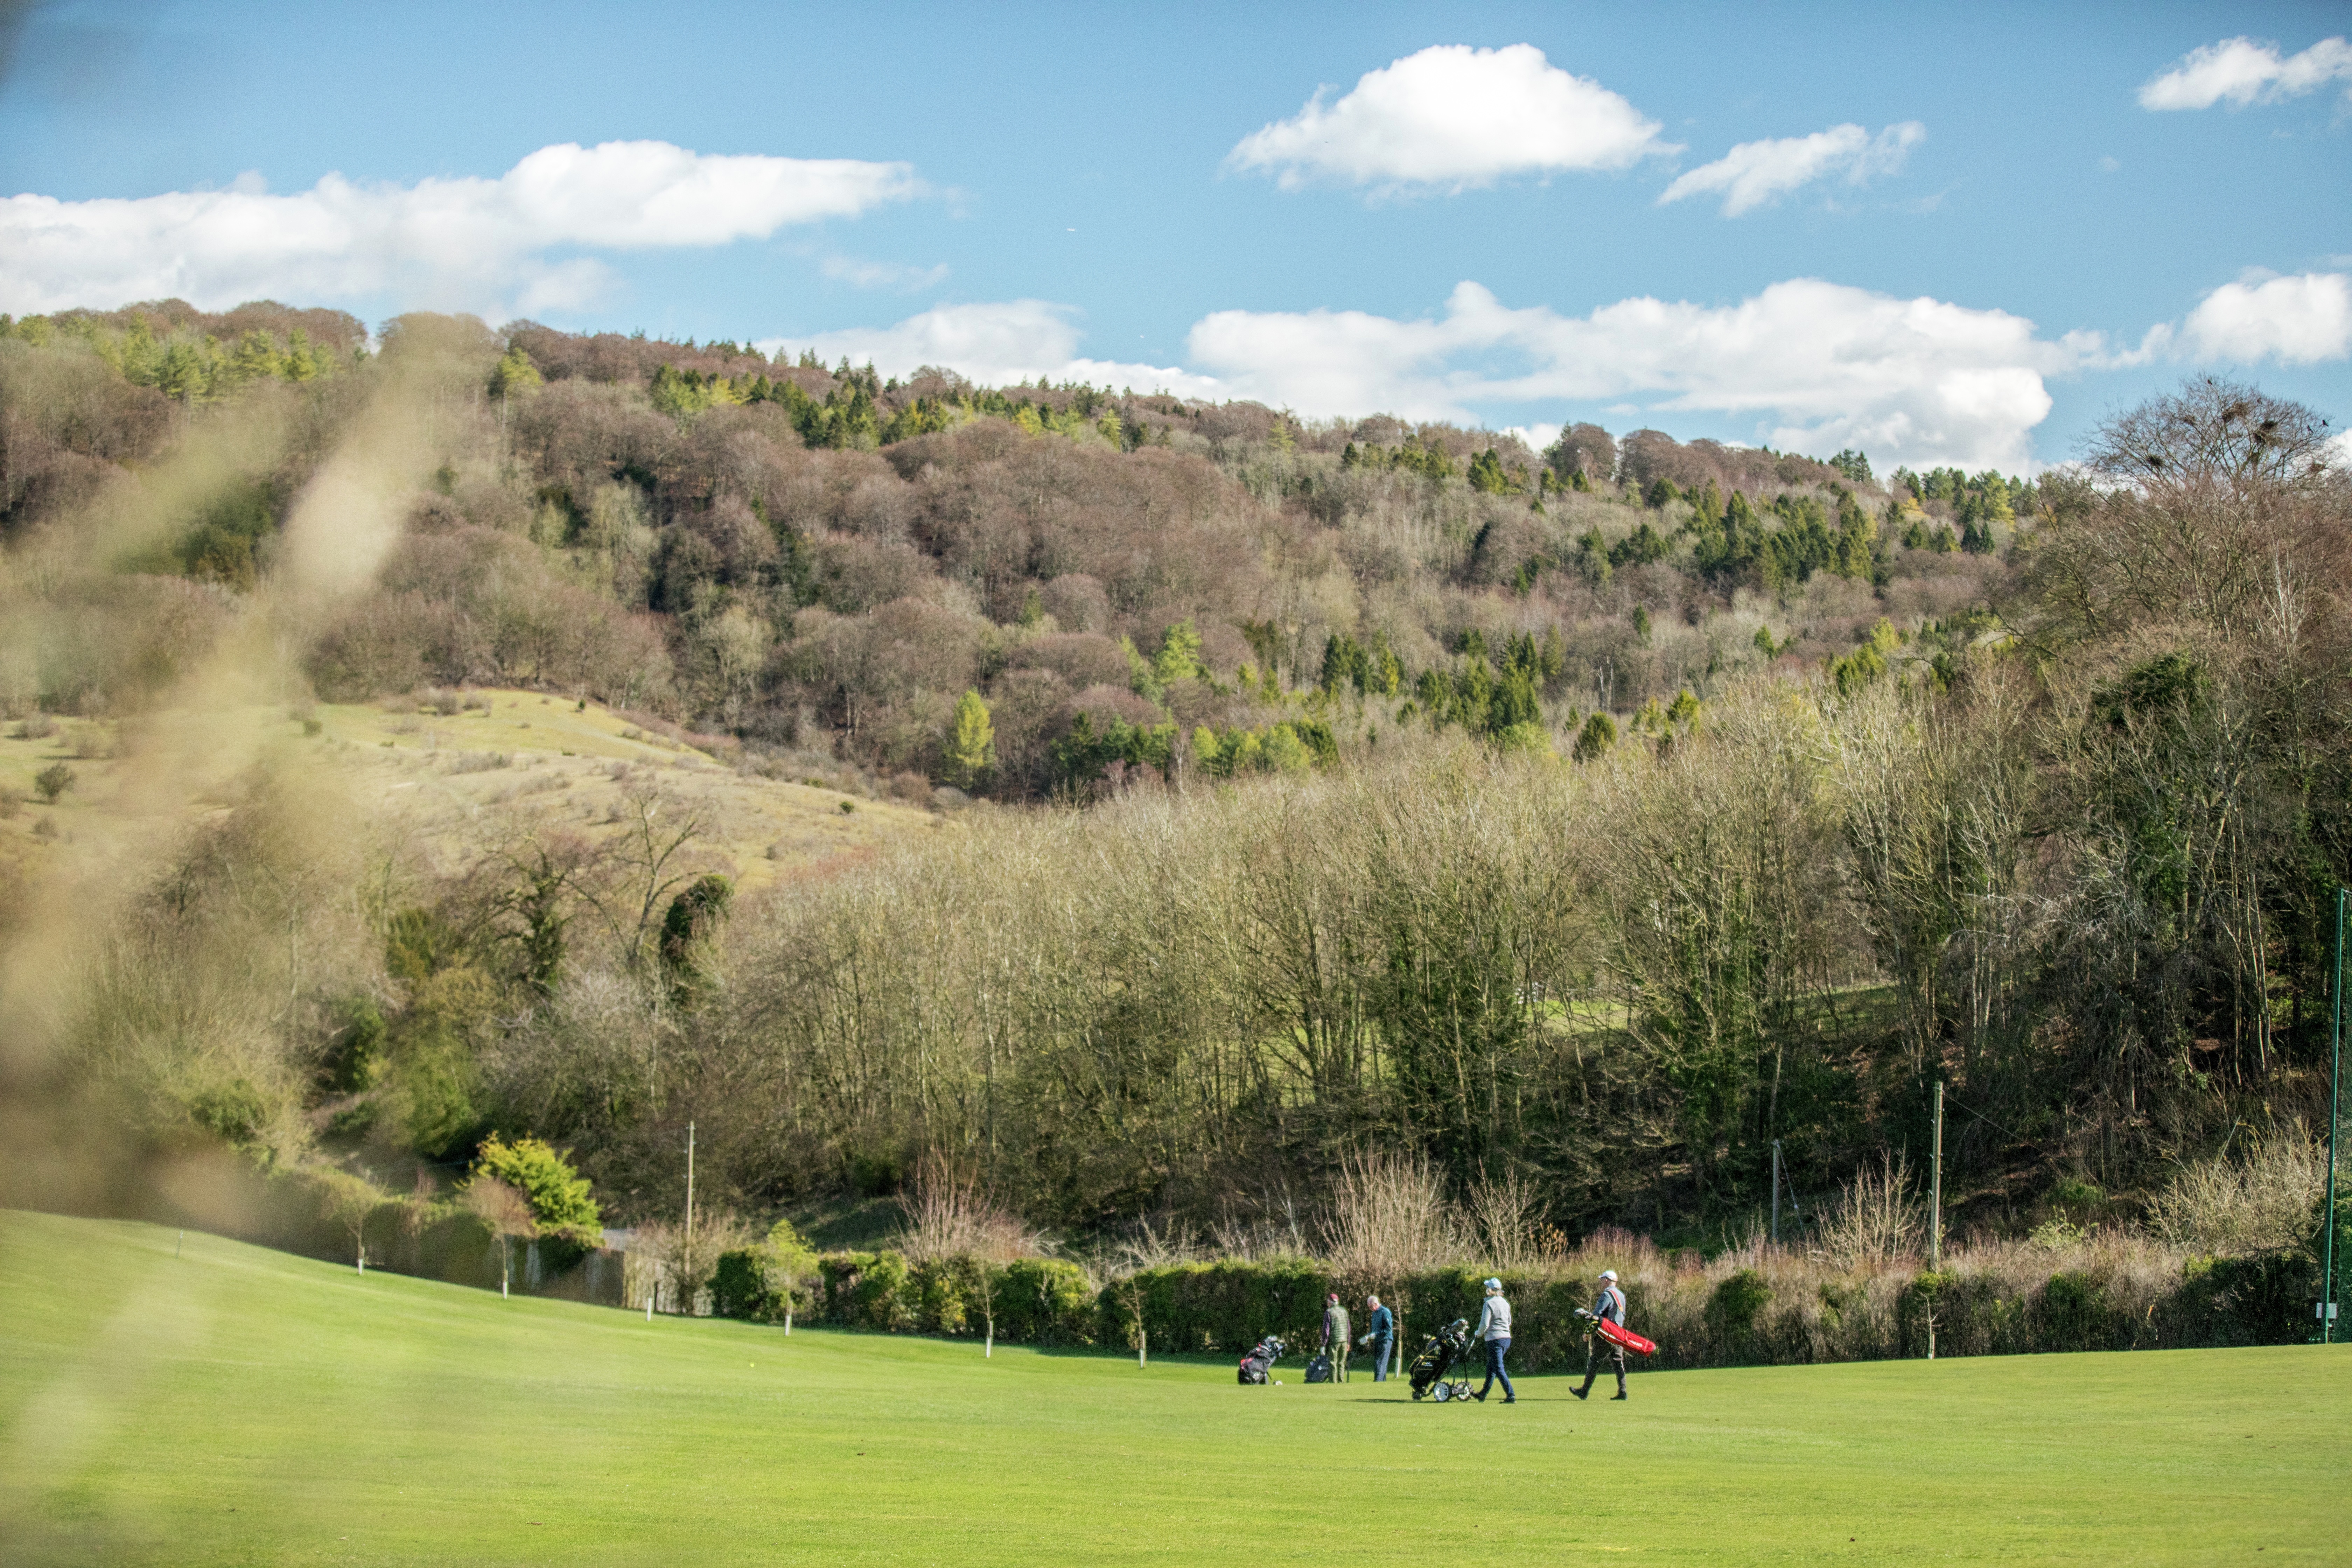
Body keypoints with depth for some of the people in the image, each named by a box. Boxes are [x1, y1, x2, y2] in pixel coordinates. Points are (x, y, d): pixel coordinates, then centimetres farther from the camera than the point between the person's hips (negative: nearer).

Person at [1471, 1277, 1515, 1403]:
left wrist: (1478, 1334, 2)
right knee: (1491, 1367, 20)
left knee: (1498, 1369, -7)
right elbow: (1509, 1322, 21)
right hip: (1507, 1338, 8)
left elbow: (1484, 1324, -16)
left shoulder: (1489, 1304, -12)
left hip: (1494, 1339, -8)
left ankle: (1511, 1396, -16)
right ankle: (1483, 1394, 30)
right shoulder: (1505, 1303, 12)